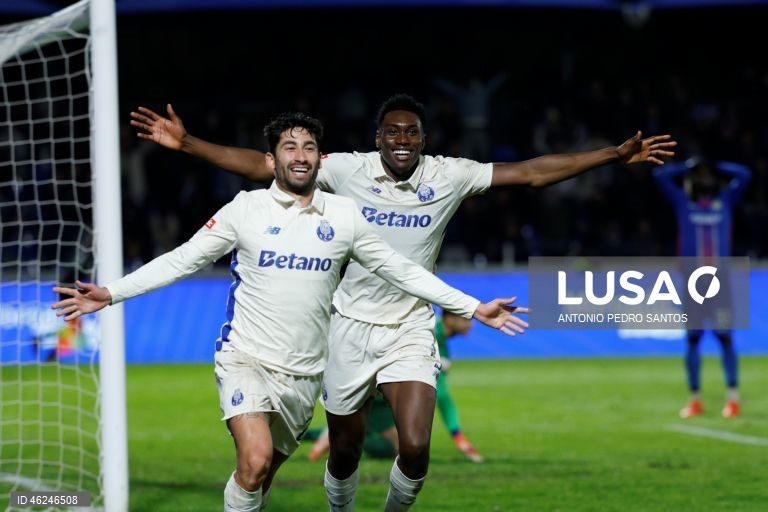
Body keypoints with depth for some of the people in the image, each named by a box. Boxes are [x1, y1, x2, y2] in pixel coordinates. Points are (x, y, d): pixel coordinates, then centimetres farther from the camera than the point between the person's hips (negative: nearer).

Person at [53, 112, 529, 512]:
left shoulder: (343, 216, 3)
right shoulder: (245, 210, -3)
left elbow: (401, 270, 11)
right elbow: (182, 260, 1)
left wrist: (475, 308, 8)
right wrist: (111, 293, -8)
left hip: (304, 372, 3)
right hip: (247, 361, -3)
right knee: (255, 461, -24)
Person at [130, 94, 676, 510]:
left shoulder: (448, 176, -6)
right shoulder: (349, 169, -8)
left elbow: (531, 172, -5)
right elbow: (261, 165, -8)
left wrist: (616, 155, -10)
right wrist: (186, 142, -15)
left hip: (410, 331, 0)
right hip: (352, 326, 0)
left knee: (415, 450, -16)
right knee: (344, 452, 9)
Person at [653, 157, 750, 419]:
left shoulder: (726, 200, 12)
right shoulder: (682, 201, 10)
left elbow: (743, 174, 7)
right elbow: (660, 175, 4)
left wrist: (717, 166, 15)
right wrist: (686, 167, 13)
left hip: (720, 281, 0)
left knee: (725, 337, -5)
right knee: (693, 338, 2)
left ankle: (733, 398, -5)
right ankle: (695, 399, 7)